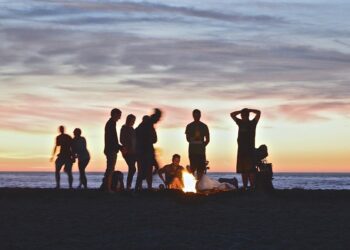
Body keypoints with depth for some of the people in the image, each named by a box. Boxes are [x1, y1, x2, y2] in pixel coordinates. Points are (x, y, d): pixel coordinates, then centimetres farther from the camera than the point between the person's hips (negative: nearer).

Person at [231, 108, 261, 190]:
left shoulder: (252, 123, 4)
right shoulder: (240, 123, 16)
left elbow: (258, 113, -5)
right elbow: (232, 114, 24)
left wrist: (248, 110, 4)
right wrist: (241, 111, 15)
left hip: (250, 150, -5)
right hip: (241, 150, 5)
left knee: (250, 170, -13)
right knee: (243, 170, 4)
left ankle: (252, 187, -17)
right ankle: (245, 187, 6)